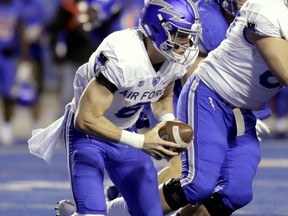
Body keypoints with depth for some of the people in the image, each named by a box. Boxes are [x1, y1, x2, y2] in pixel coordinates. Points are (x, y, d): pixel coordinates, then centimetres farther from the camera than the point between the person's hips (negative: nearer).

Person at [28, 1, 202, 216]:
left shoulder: (181, 57, -12)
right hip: (88, 130, -7)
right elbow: (86, 119, -32)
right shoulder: (122, 57, -34)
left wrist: (169, 122, -13)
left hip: (124, 132, 7)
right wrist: (140, 142, -33)